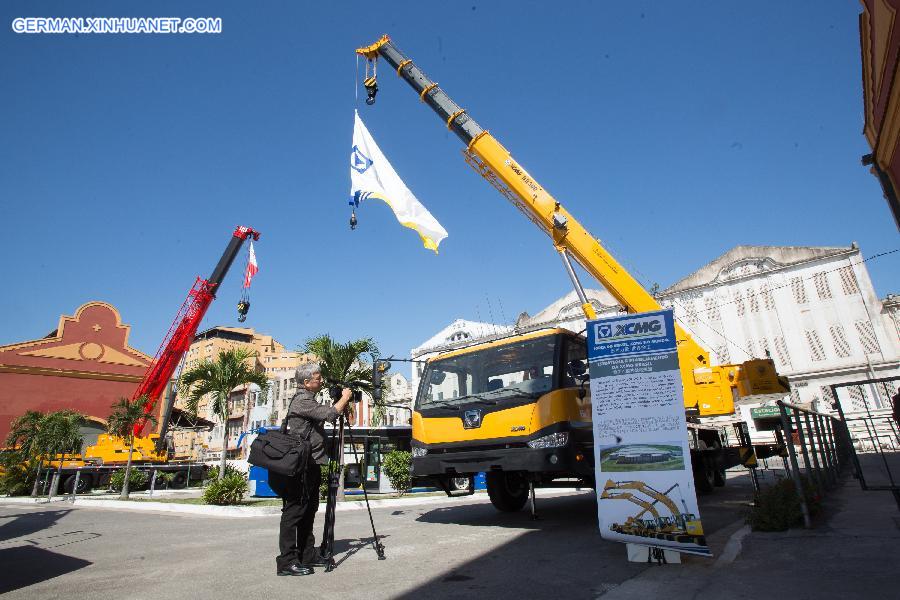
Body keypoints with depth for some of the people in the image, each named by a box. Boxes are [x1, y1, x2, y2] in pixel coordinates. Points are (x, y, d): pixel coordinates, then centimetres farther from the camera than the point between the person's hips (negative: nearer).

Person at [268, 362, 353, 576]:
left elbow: (324, 417, 21)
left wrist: (342, 403, 10)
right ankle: (286, 561, 0)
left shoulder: (308, 399, 17)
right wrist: (344, 398, -8)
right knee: (294, 511, -5)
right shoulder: (301, 401, -15)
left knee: (309, 510, 14)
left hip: (311, 466, 10)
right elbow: (329, 414, -23)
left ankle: (307, 555, 22)